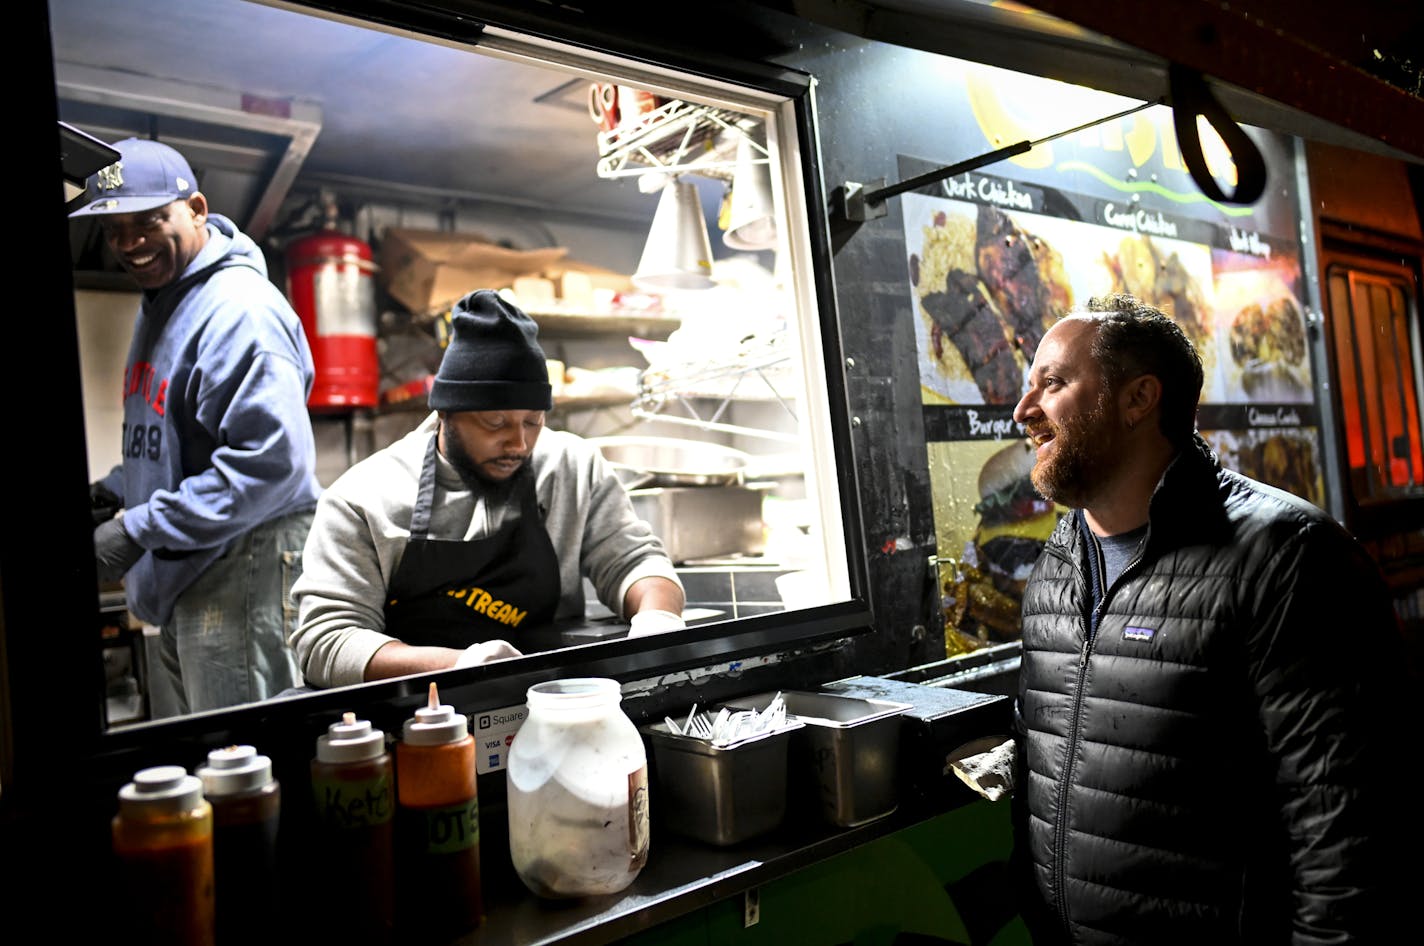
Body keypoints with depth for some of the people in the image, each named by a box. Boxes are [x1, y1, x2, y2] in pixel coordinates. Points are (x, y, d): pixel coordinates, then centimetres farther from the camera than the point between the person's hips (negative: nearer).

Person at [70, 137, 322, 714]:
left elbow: (270, 462, -26)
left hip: (242, 568, -10)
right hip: (183, 581, 10)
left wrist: (138, 532, -21)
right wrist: (115, 491, 8)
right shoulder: (160, 300, 16)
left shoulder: (240, 309, -18)